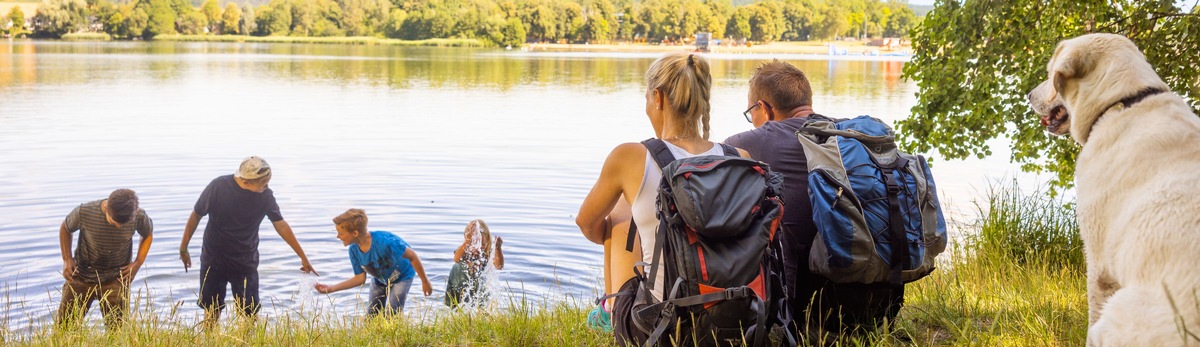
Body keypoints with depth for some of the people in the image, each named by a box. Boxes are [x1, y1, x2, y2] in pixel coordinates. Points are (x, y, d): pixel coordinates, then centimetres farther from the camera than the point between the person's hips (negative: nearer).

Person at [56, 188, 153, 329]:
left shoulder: (139, 217, -18)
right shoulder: (84, 212, -20)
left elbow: (148, 235, 6)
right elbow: (65, 229, 2)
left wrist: (138, 263, -6)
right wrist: (67, 259, -7)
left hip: (116, 279, -1)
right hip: (82, 275, 1)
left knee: (117, 328, -6)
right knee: (63, 325, 8)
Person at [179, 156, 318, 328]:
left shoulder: (265, 195, -14)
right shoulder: (218, 187, -19)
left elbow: (281, 225, -4)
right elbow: (196, 215, -5)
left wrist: (303, 257, 1)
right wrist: (183, 248, 2)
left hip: (246, 263, 1)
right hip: (213, 260, 0)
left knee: (250, 311, -4)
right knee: (211, 309, 7)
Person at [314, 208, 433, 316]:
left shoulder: (384, 241, -40)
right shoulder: (354, 250, -19)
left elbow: (412, 256, -28)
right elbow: (360, 278, -10)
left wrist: (425, 281, -19)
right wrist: (331, 288, -19)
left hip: (402, 276, -6)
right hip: (380, 280, 6)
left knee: (392, 314, -18)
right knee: (371, 316, 6)